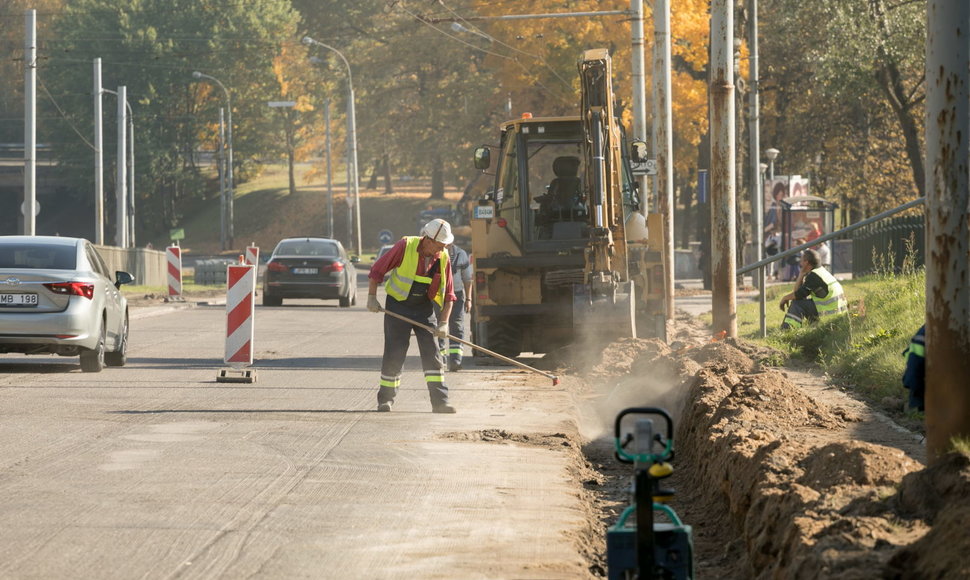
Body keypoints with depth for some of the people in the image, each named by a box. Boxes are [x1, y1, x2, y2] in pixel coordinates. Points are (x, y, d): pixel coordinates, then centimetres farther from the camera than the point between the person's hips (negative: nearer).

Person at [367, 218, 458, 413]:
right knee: (394, 353, -2)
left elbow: (448, 294, 0)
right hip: (397, 305, -3)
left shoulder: (443, 258, -5)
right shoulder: (405, 246, -16)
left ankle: (440, 401, -6)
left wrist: (444, 322, -9)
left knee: (431, 353, -5)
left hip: (424, 309, 3)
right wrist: (372, 297, -11)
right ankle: (385, 399, 12)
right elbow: (377, 270, -7)